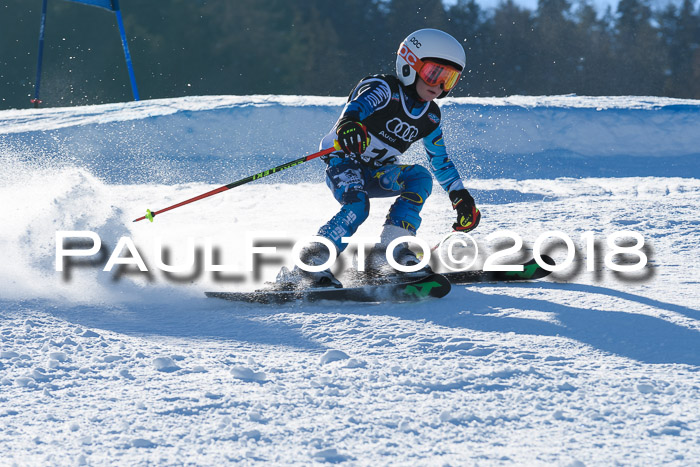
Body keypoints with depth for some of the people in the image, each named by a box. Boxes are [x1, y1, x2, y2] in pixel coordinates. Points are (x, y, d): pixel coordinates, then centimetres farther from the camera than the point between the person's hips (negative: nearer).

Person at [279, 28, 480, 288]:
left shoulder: (429, 117, 7)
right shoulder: (384, 89, -14)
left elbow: (441, 162, 19)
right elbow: (359, 104, -36)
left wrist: (461, 197, 14)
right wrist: (349, 123, -60)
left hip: (376, 174, 7)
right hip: (344, 162, -7)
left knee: (420, 176, -19)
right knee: (357, 206, -34)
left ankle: (391, 247, -25)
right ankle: (309, 261, -35)